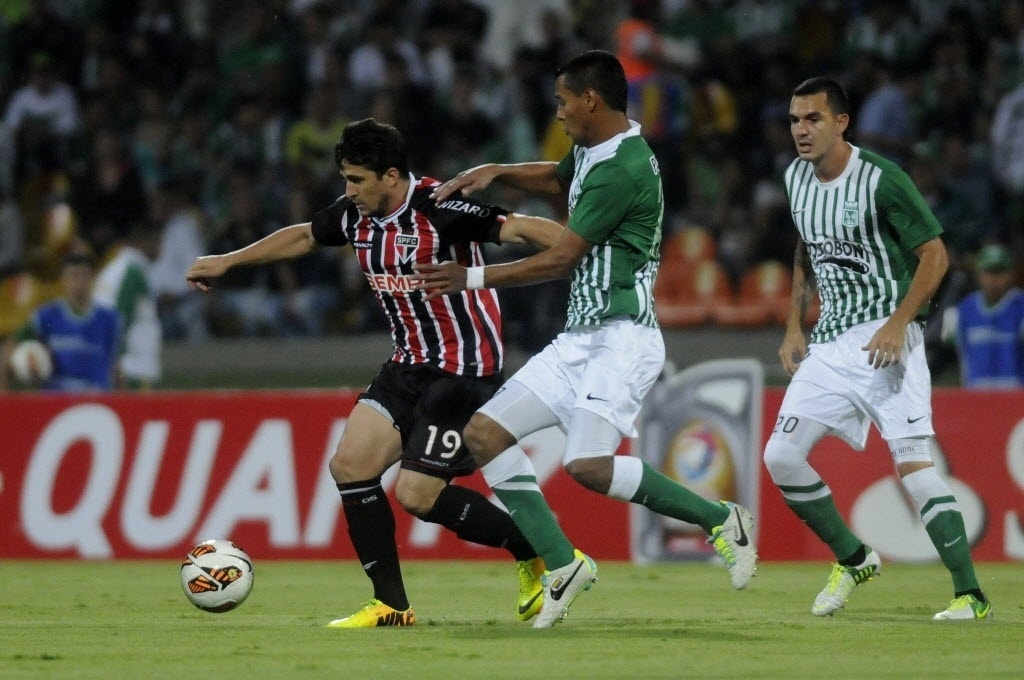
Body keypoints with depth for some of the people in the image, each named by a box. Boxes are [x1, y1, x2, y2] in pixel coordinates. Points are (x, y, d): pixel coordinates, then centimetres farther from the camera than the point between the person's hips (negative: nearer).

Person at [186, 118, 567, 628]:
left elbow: (520, 229, -28)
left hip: (464, 369, -8)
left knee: (417, 494, -12)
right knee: (351, 464, -2)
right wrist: (227, 262, 30)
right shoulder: (356, 215, 3)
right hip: (409, 365, 8)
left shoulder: (440, 210, -21)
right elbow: (303, 237, 22)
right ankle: (391, 605, 7)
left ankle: (540, 556, 5)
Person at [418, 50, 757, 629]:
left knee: (589, 466, -25)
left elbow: (560, 261, -17)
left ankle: (721, 520, -8)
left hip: (622, 337, -10)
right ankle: (563, 566, 2)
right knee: (485, 433, -1)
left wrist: (475, 278, -10)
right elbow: (556, 179, 37)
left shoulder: (623, 168, -17)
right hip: (579, 338, 10)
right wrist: (494, 173, 19)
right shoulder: (592, 152, 13)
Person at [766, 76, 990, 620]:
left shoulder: (880, 179, -14)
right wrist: (794, 326, 16)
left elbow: (934, 254, -12)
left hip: (885, 337, -7)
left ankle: (970, 594, -16)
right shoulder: (796, 178, 8)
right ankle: (853, 561, 20)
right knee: (780, 457, 0)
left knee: (911, 459, -18)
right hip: (828, 343, 7)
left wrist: (897, 324, -21)